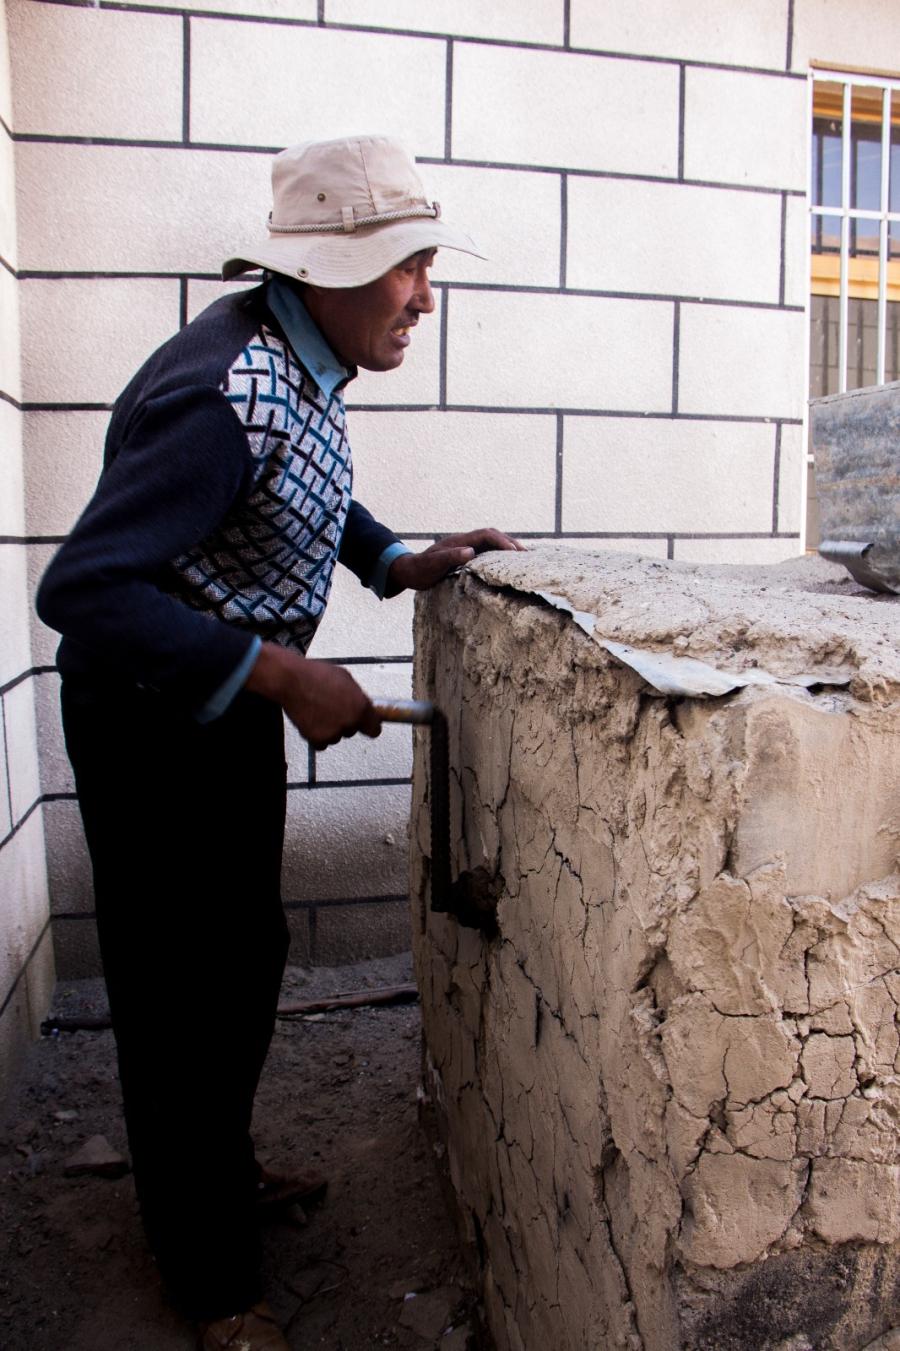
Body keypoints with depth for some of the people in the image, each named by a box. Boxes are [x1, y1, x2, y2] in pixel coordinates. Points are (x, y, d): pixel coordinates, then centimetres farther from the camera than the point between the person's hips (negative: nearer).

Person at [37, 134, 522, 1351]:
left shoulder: (304, 357, 2)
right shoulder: (227, 396, -29)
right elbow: (83, 589, -31)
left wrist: (403, 560, 5)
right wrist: (284, 678, -31)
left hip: (234, 697, 10)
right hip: (153, 712, -9)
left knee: (248, 955, 22)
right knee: (182, 988, 6)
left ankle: (224, 1166, 48)